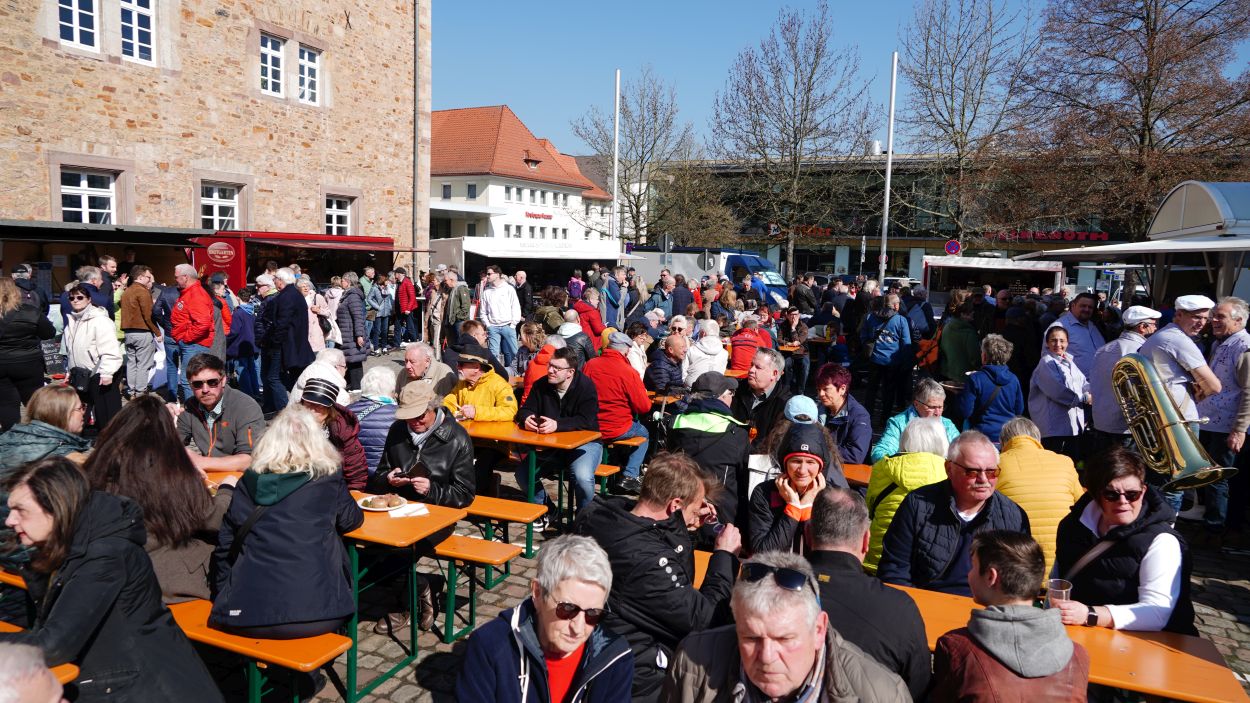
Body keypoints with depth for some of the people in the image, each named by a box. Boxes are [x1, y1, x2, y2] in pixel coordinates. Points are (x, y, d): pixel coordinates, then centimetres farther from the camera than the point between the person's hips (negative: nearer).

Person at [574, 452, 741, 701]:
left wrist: (683, 530, -1)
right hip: (639, 671, -8)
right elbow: (702, 620, -22)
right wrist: (725, 555, -12)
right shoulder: (647, 562, -35)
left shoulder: (597, 510, -11)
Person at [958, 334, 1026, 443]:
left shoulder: (975, 379, -13)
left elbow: (965, 412, -12)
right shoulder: (1014, 379, 1)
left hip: (984, 436, -4)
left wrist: (960, 394, 4)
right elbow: (1019, 411, 10)